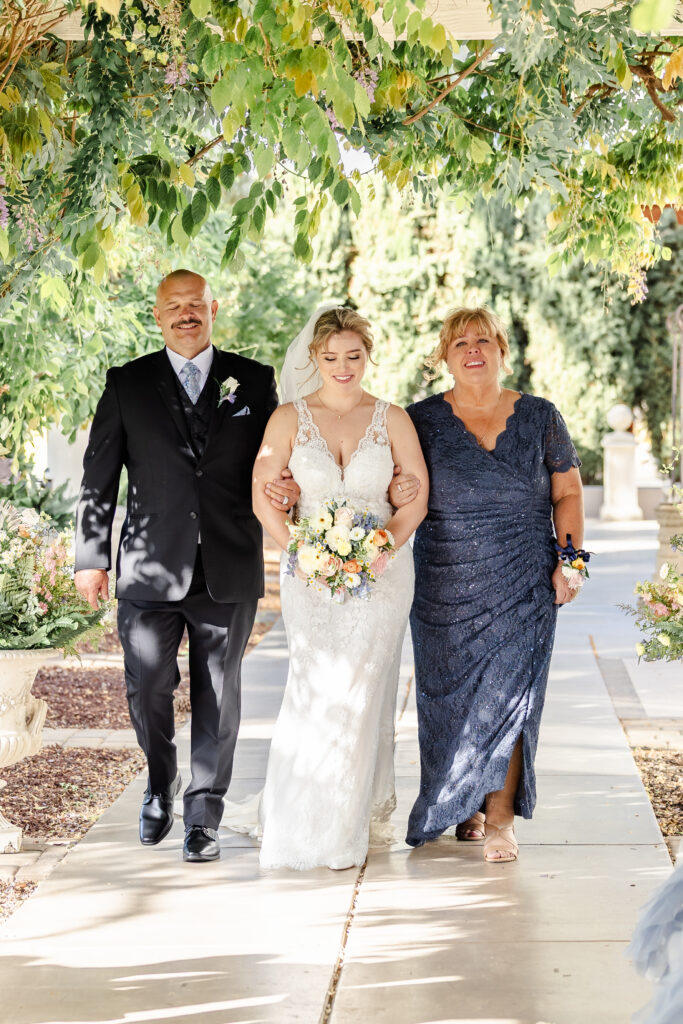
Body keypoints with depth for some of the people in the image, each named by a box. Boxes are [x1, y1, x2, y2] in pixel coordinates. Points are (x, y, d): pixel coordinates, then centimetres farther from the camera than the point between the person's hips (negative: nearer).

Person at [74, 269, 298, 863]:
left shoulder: (255, 382, 7)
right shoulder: (127, 384, 5)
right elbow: (99, 478, 5)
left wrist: (286, 491, -12)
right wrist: (91, 557, 0)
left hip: (229, 572, 0)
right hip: (150, 570, 0)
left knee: (218, 697, 5)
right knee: (148, 690, 4)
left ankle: (204, 815, 16)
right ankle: (161, 786, 31)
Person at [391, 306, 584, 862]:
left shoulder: (539, 416, 5)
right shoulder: (422, 419, 4)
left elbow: (568, 493, 8)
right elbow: (398, 489, 8)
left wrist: (570, 560, -2)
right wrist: (397, 495, -16)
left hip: (523, 582, -1)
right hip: (446, 583, 1)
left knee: (510, 691, -6)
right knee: (452, 693, 4)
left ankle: (501, 818, -1)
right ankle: (463, 804, 21)